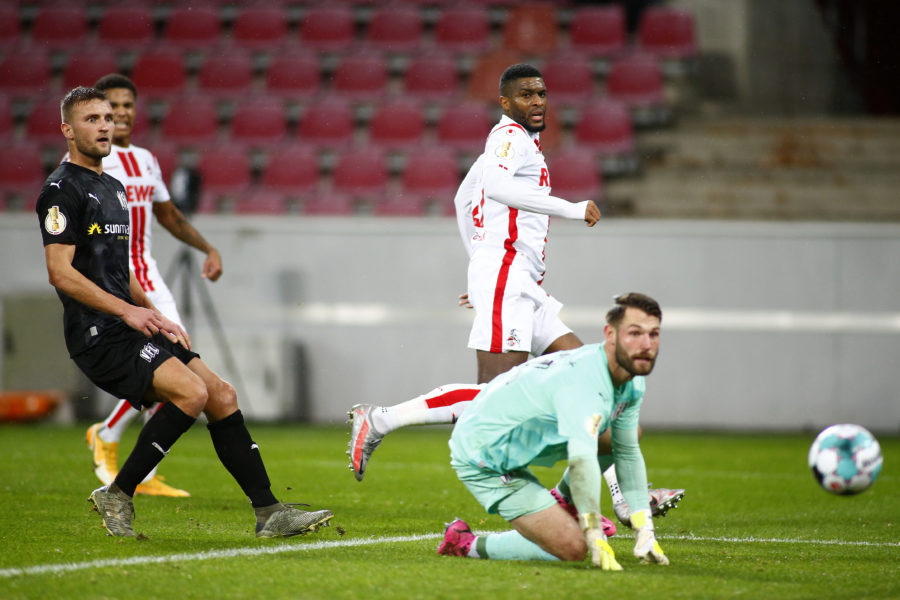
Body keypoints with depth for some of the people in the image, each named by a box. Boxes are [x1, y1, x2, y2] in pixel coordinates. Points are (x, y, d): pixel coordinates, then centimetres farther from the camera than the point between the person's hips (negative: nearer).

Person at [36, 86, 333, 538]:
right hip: (98, 335, -9)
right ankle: (116, 495, -12)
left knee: (222, 396, 0)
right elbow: (61, 273, -17)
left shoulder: (114, 189, 21)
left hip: (132, 330, 9)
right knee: (191, 392, -24)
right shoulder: (62, 189, -8)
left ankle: (269, 512, 1)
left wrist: (159, 320, 17)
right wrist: (127, 311, -20)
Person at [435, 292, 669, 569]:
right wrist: (597, 540, -47)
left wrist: (645, 532, 3)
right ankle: (465, 544, -3)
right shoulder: (582, 381, -34)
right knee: (573, 548, -19)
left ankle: (562, 503, 27)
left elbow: (628, 453, 9)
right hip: (483, 462, -10)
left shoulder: (633, 383, -2)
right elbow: (582, 462, -45)